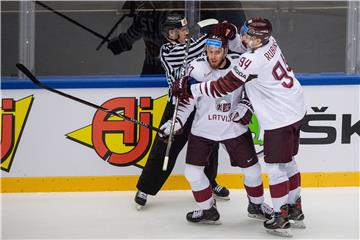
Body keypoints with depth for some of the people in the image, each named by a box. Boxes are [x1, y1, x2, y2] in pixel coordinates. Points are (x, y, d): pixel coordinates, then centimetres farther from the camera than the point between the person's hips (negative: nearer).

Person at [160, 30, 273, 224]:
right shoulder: (197, 67, -16)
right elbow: (187, 99, -10)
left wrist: (246, 106, -11)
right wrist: (176, 122, -18)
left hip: (234, 127, 0)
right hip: (203, 128, 0)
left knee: (251, 168, 7)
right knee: (192, 171, -3)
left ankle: (256, 205, 32)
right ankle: (207, 210, 18)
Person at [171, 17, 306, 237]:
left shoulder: (252, 61, -26)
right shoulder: (270, 42, -1)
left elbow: (223, 87, -21)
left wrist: (189, 89, -16)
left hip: (280, 118, -10)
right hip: (295, 109, 10)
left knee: (276, 167, -1)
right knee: (288, 162, 20)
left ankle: (282, 218, 2)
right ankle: (295, 210, 30)